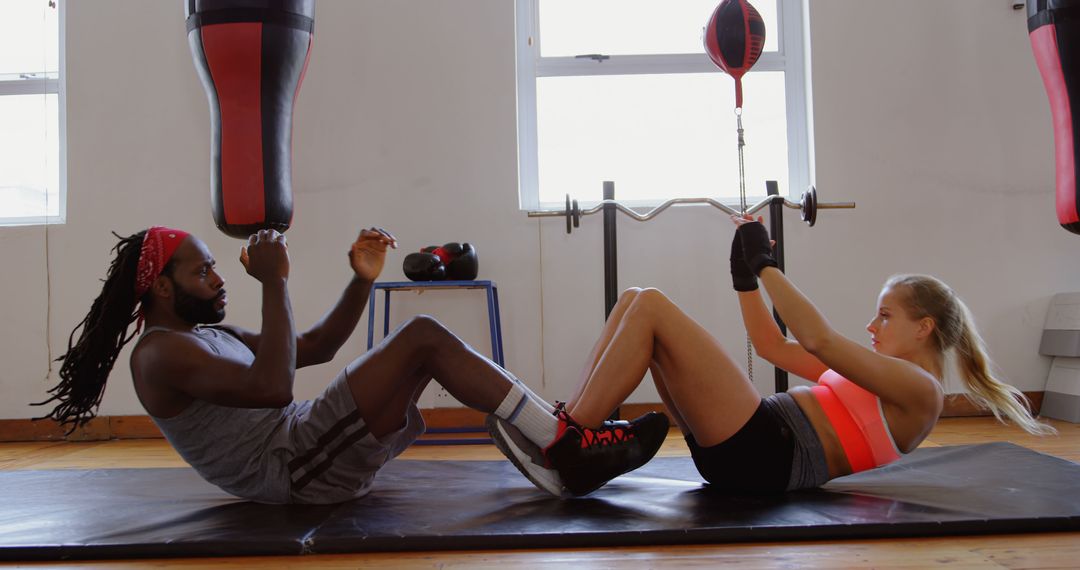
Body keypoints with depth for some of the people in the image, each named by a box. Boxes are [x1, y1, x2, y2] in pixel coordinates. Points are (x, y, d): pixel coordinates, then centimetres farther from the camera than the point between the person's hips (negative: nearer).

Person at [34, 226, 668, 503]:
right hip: (297, 466, -10)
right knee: (425, 336, -16)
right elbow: (271, 388, -25)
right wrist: (275, 283, -21)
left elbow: (317, 346, 18)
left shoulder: (208, 335, 21)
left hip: (307, 454, 10)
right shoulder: (160, 353, -9)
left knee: (420, 352, 10)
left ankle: (551, 455, -1)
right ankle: (570, 445, -14)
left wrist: (362, 281, 6)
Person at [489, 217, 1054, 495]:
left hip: (761, 455, -9)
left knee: (653, 307, -19)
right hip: (745, 442, 9)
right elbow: (773, 346, 29)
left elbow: (819, 340, -13)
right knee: (634, 301, 1)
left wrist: (766, 264, -7)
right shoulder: (879, 377, 29)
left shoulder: (921, 391, 1)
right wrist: (746, 273, 19)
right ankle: (572, 424, -7)